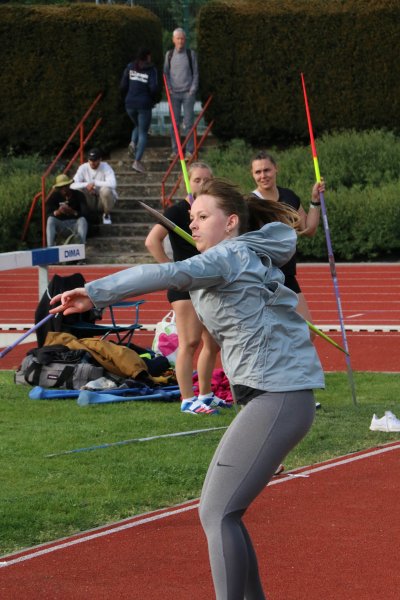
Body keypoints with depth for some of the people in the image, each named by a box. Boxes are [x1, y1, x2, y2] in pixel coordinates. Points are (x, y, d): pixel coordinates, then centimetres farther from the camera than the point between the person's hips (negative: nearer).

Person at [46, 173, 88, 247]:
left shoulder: (78, 195, -8)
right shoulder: (54, 196, -5)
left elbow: (85, 213, -17)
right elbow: (47, 215, -14)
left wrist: (73, 212, -37)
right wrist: (57, 212, -35)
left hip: (75, 224, -1)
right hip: (60, 225, 1)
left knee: (82, 219, -32)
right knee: (50, 219, -29)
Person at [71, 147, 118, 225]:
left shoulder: (106, 167, -18)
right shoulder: (83, 168, -10)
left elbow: (112, 184, -34)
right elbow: (73, 185, -19)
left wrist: (94, 183, -30)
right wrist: (87, 184, -34)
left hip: (104, 199, -2)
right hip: (90, 202, 2)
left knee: (106, 190, -35)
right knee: (79, 190, -25)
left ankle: (107, 214, -8)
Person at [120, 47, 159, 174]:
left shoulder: (130, 67, 4)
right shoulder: (151, 70, -7)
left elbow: (123, 86, 2)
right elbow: (153, 87, -16)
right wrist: (151, 98, 3)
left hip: (130, 103, 4)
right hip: (144, 104, -4)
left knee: (137, 126, 29)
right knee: (143, 132, 5)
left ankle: (133, 143, 1)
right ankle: (137, 161, -4)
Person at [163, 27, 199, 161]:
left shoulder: (191, 54, 3)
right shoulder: (169, 54, 7)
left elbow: (195, 73, 4)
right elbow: (166, 73, 12)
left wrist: (193, 89, -4)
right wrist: (169, 88, 0)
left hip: (188, 93, -2)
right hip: (174, 93, 2)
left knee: (188, 123, -3)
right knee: (174, 122, 1)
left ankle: (190, 151, -1)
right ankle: (175, 150, 6)